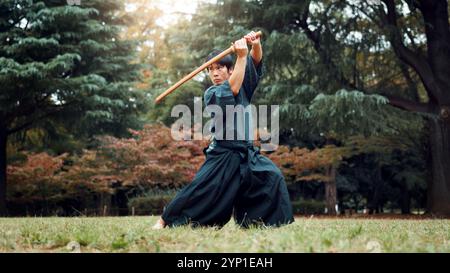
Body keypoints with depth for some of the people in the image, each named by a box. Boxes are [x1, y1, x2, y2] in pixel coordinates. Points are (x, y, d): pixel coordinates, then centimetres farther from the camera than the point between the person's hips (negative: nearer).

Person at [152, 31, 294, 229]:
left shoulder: (243, 85, 10)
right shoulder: (210, 94, -5)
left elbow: (256, 62, 0)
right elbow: (232, 90, -24)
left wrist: (256, 45, -22)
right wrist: (241, 56, -25)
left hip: (247, 153, 5)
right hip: (223, 155, -4)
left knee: (273, 178, -13)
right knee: (200, 191, -9)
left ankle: (272, 221, -2)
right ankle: (164, 220, 5)